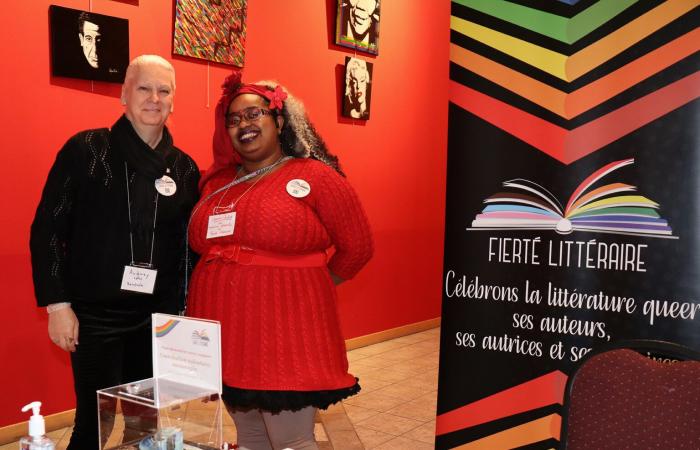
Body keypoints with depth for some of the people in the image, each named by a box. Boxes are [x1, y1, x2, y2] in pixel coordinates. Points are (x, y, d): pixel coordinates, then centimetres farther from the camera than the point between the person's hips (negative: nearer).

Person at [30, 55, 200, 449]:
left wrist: (181, 309, 6)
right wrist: (58, 304, -8)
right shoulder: (86, 150, -5)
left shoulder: (184, 168, 5)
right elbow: (47, 229, -4)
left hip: (158, 317, 3)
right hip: (95, 314, -3)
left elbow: (189, 246, 10)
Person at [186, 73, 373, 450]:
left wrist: (309, 286, 5)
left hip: (286, 334, -5)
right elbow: (200, 247, 23)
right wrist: (224, 286, 11)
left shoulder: (315, 176, -5)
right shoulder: (216, 181, 11)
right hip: (226, 331, 6)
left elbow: (357, 247, 0)